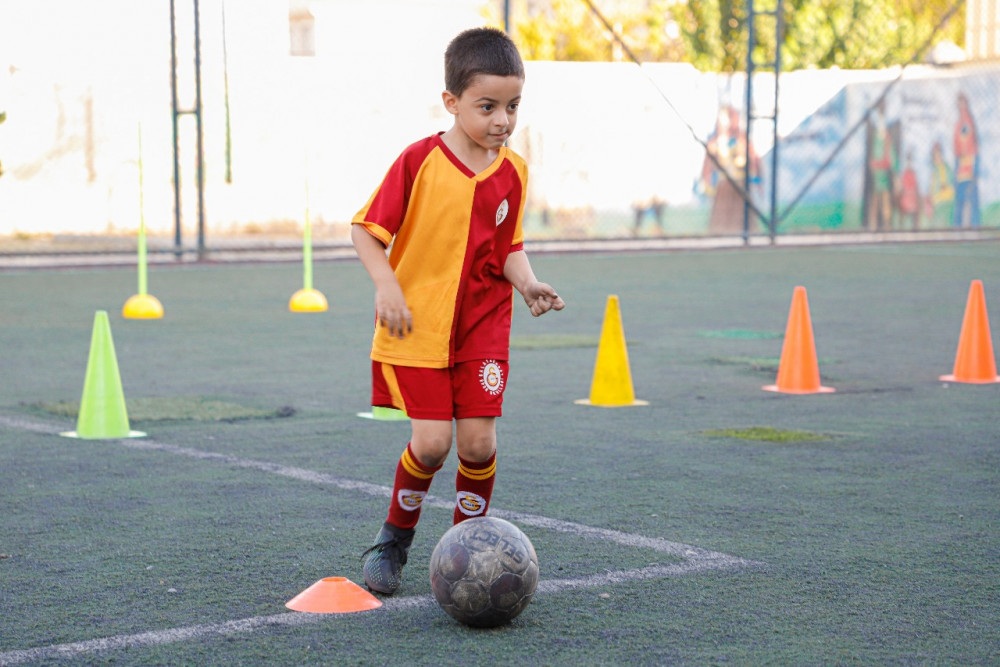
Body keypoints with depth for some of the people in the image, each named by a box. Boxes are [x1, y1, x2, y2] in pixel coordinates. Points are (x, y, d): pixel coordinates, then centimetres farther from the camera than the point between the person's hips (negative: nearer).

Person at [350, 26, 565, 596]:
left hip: (483, 324, 3)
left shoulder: (513, 171, 1)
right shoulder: (419, 161, -11)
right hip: (416, 325, -3)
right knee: (432, 442, -9)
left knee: (478, 441, -6)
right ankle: (396, 537, 17)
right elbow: (367, 229, -6)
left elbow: (510, 247, 10)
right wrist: (386, 286, -19)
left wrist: (527, 282, -9)